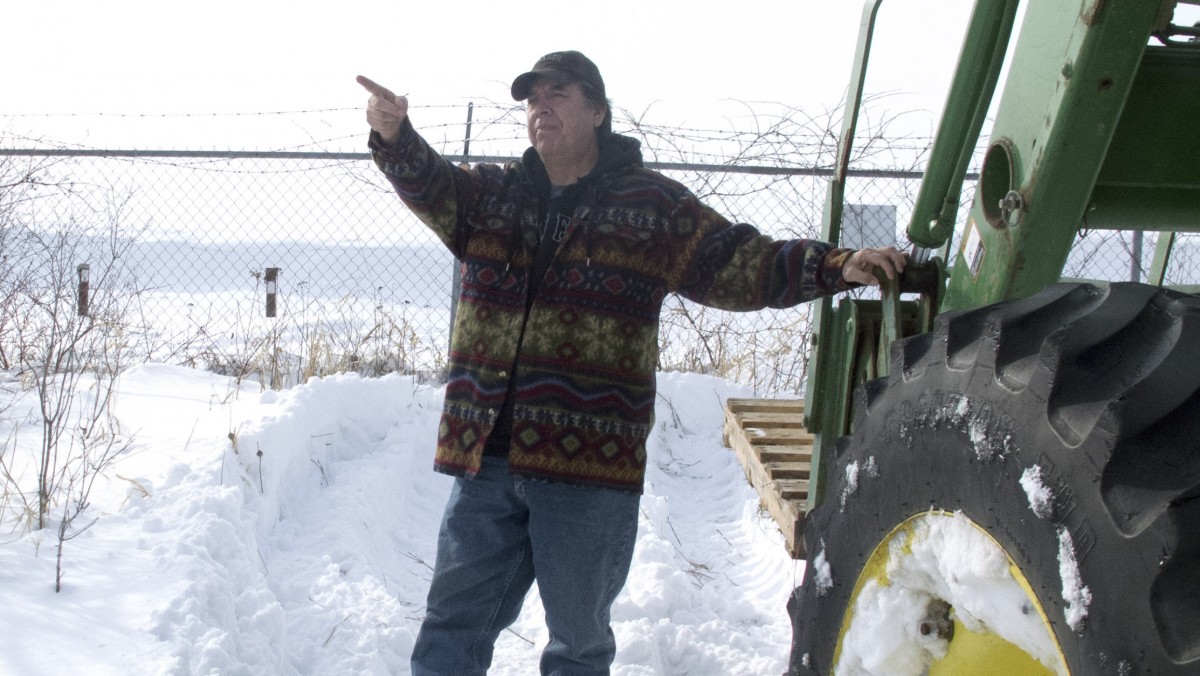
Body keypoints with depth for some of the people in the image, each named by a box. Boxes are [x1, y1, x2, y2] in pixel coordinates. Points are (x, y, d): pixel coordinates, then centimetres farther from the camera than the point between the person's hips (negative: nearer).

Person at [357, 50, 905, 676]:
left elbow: (742, 267, 4)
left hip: (589, 466, -2)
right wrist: (394, 136, -24)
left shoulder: (652, 205, 5)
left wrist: (836, 266, -9)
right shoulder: (491, 194, 13)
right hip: (484, 459, 3)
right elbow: (428, 184, -3)